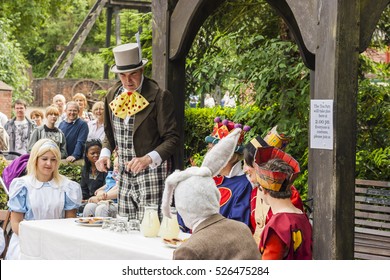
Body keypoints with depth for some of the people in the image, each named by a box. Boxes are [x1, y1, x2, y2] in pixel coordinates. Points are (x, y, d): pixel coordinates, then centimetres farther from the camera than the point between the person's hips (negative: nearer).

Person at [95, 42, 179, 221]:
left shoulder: (160, 97, -10)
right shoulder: (113, 95, 9)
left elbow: (172, 138, -11)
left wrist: (148, 158, -25)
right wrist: (105, 153, 2)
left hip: (152, 172, -6)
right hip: (125, 175, 6)